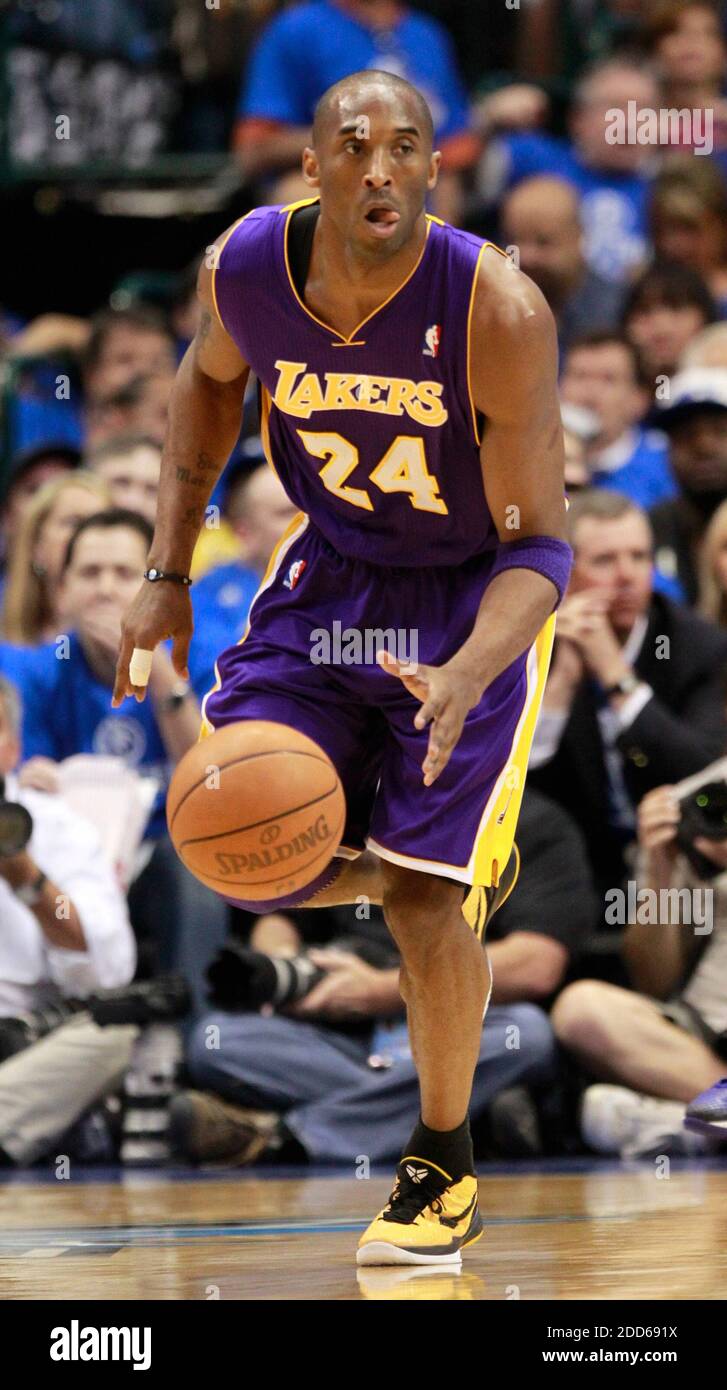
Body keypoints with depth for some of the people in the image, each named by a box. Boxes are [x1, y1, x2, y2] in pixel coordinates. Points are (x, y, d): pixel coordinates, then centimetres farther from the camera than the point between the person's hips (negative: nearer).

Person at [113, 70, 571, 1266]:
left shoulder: (497, 312, -31)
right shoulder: (249, 266, -19)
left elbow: (539, 548, -25)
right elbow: (211, 378, 7)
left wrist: (463, 680, -43)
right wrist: (168, 573, 2)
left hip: (477, 595, -4)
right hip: (331, 565, 4)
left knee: (421, 897, -13)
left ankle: (444, 1170, 12)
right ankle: (460, 867, 26)